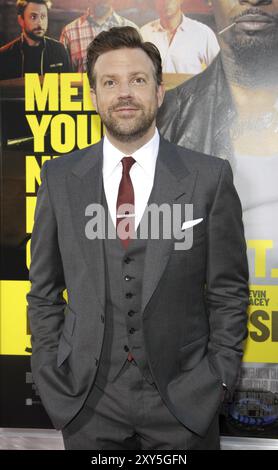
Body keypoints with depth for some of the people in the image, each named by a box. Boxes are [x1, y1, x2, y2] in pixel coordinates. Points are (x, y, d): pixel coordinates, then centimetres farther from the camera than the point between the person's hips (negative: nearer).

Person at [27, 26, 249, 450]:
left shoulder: (210, 177, -6)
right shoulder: (59, 177, -1)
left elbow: (229, 291, -1)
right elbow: (44, 290, 4)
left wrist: (219, 379, -4)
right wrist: (51, 378, 2)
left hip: (183, 399, -1)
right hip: (86, 398, 2)